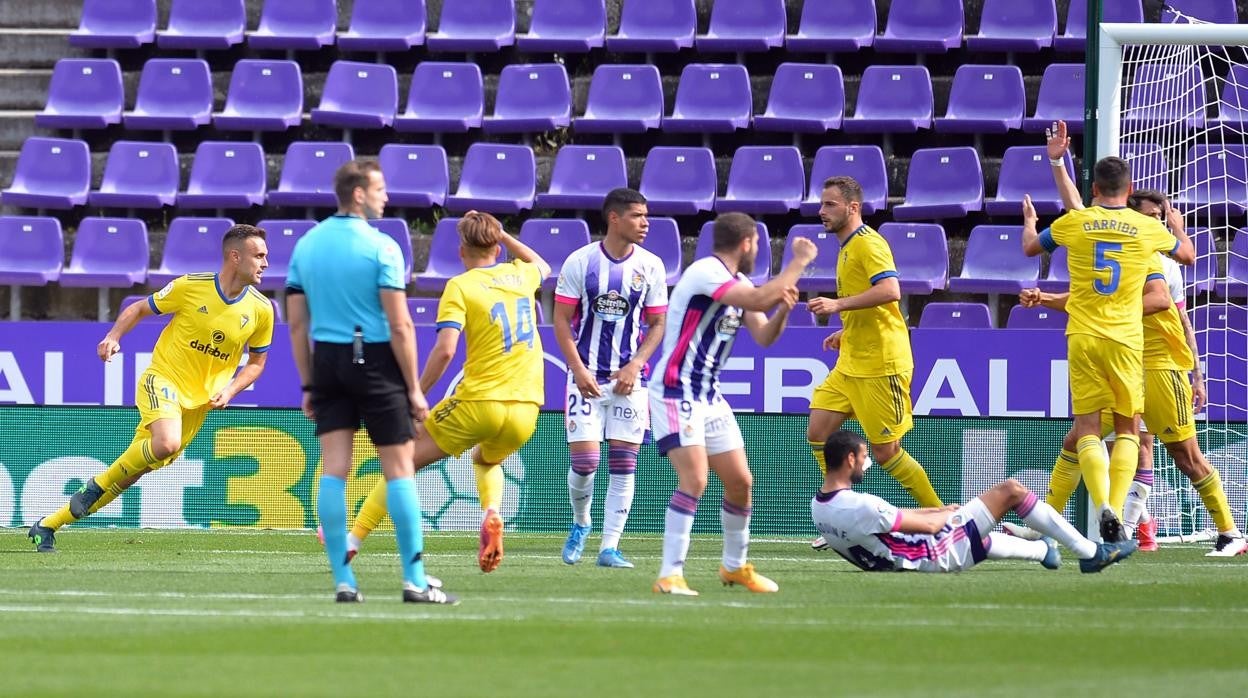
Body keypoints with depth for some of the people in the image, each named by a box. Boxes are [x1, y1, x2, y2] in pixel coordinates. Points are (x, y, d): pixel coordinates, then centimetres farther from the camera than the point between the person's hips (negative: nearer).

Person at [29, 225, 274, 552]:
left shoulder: (261, 310, -1)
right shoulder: (191, 287, -10)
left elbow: (257, 361, 14)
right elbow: (139, 308, 5)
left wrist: (229, 391, -3)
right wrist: (113, 336, -12)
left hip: (200, 399, 4)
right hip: (163, 378, -4)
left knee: (131, 472, 3)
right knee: (166, 444, -35)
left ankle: (46, 527, 14)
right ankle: (98, 484, -9)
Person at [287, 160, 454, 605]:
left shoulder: (306, 245, 7)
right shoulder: (381, 247, -9)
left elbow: (296, 323, 9)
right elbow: (400, 326, -12)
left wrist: (309, 385, 15)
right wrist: (414, 388, -7)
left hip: (327, 360, 5)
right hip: (376, 361, -5)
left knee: (334, 471, 3)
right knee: (399, 469, 0)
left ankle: (343, 581, 0)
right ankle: (414, 581, -1)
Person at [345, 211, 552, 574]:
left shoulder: (460, 286, -2)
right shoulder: (520, 275, 13)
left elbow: (445, 350, -15)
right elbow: (543, 267, 40)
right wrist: (499, 234, 38)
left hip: (479, 402, -5)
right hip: (526, 409, 5)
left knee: (404, 460, 8)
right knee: (486, 461, 34)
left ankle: (352, 540, 6)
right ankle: (492, 515, 3)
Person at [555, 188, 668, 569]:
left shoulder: (651, 266, 1)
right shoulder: (581, 262, -5)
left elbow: (658, 324, 7)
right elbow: (562, 319, -1)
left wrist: (635, 366, -7)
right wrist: (578, 370, -10)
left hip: (629, 379, 2)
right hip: (587, 376, -2)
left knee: (623, 464, -3)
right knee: (584, 460, -7)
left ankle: (610, 547, 2)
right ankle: (580, 524, 21)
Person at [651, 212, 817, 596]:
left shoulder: (739, 283, 11)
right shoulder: (705, 273, -18)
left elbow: (763, 336, 8)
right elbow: (758, 301, -31)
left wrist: (783, 310, -11)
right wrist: (799, 262, -22)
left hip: (709, 397, 9)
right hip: (675, 393, -9)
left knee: (740, 481, 10)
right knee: (693, 478, -21)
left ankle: (735, 565, 29)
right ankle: (670, 575, -18)